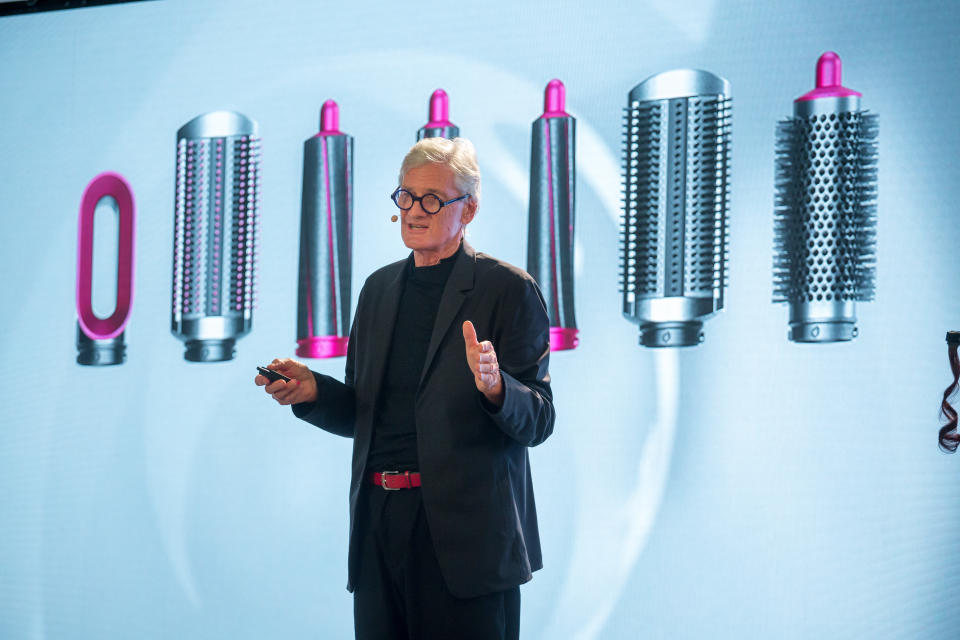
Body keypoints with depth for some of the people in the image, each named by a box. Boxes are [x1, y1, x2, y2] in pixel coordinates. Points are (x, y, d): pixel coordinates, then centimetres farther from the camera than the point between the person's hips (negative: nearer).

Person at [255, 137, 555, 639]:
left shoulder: (509, 290, -3)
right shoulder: (379, 288, 16)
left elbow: (538, 422, -7)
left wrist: (494, 387, -27)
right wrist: (313, 391, 2)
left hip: (464, 534, -5)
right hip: (379, 530, 5)